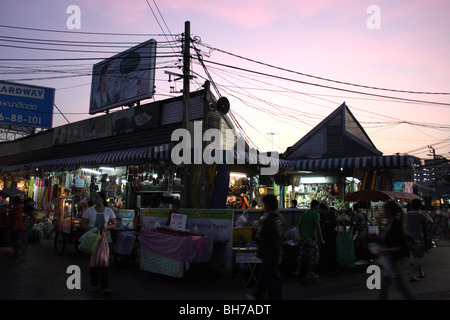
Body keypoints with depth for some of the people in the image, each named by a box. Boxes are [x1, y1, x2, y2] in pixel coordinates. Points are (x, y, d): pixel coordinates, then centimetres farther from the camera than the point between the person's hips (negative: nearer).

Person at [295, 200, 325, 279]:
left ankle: (297, 271, 18)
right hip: (311, 237, -7)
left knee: (301, 254, 15)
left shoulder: (304, 213, 11)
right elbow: (317, 227, -17)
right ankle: (309, 273, 11)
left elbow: (299, 225, 14)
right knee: (312, 255, 5)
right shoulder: (316, 214, -9)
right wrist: (321, 239, -13)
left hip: (303, 237, 7)